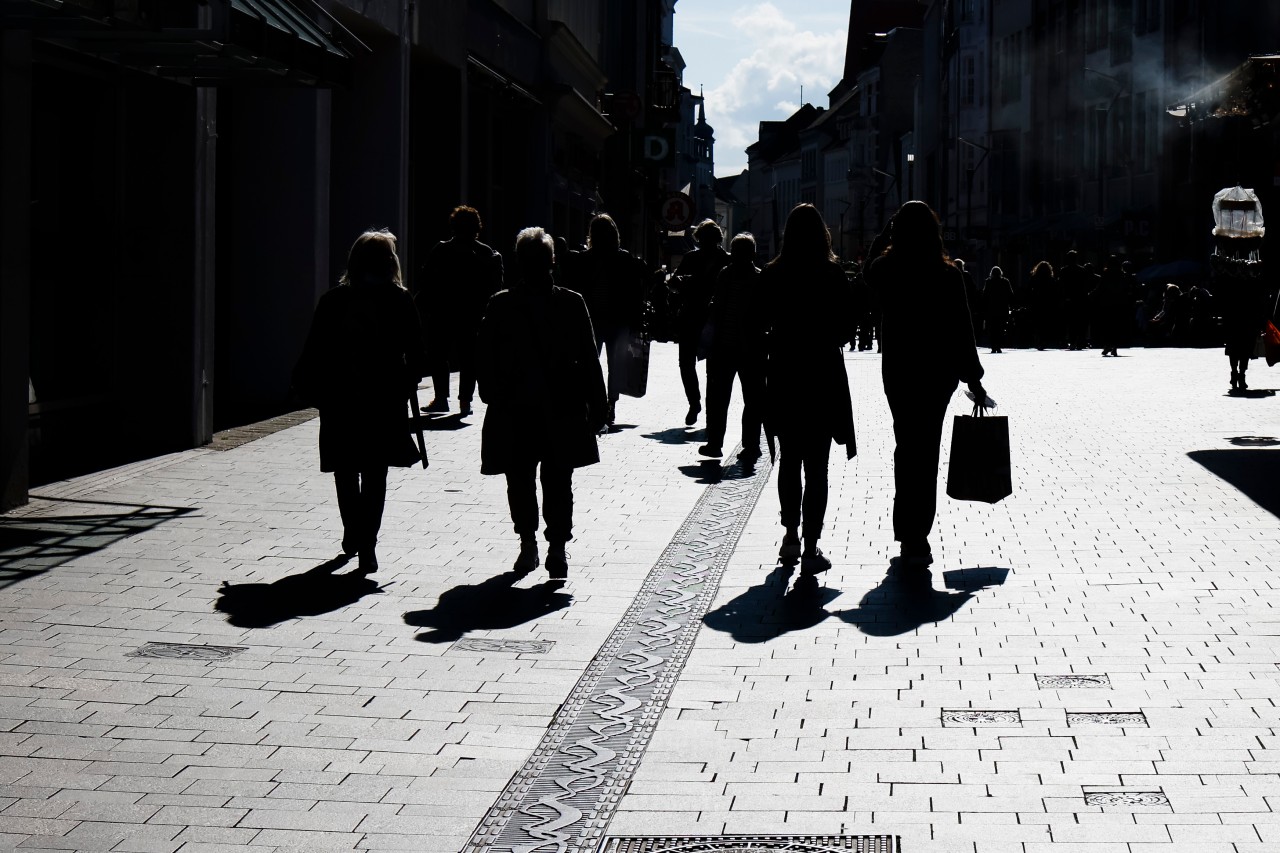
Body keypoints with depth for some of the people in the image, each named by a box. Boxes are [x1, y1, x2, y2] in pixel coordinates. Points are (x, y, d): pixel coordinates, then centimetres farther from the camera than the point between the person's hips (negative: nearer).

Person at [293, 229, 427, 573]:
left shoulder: (333, 301, -1)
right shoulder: (400, 301, -4)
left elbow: (314, 354, -3)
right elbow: (416, 356, -4)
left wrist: (310, 390, 8)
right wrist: (405, 384, 12)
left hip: (340, 402, 1)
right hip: (385, 402, -1)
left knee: (346, 471, 18)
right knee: (375, 476, 4)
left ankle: (353, 535, 28)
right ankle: (366, 545, -3)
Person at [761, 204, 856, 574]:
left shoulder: (771, 276, -3)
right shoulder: (833, 275, -8)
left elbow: (761, 325, 0)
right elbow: (846, 327, -2)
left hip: (783, 375, 2)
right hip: (824, 375, -2)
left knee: (789, 461, 16)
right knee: (816, 465, 0)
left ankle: (791, 535, 20)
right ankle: (811, 546, -3)